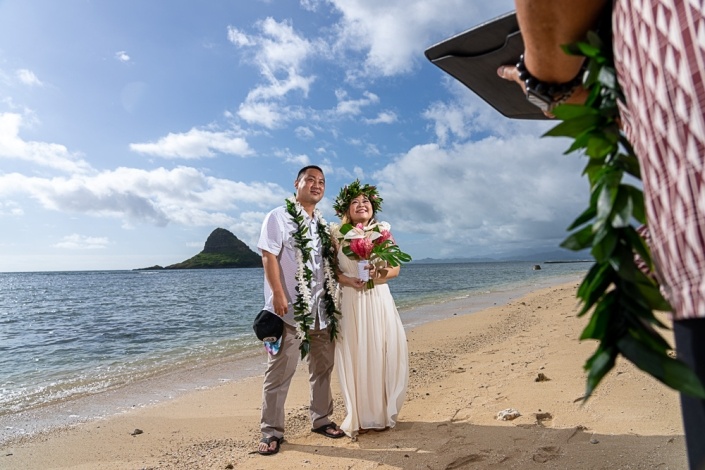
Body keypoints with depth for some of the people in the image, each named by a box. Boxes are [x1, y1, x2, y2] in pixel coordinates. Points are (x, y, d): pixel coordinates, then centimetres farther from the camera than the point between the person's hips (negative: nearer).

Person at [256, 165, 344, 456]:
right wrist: (279, 295, -20)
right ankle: (272, 431, 12)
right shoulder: (279, 217, -3)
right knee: (280, 371, -1)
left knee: (323, 367, 15)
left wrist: (334, 297, 11)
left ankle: (321, 419, 31)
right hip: (290, 308, -6)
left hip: (322, 308, 7)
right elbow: (269, 256, -11)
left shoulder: (323, 224, 16)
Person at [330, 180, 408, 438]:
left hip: (379, 299, 2)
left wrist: (381, 274, -15)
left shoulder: (383, 232, 6)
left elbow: (395, 268, 5)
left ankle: (382, 415, 18)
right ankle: (359, 418, 15)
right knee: (354, 357, 1)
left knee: (383, 354, 1)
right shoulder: (337, 234, 3)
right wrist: (348, 280, -16)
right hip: (350, 302, -1)